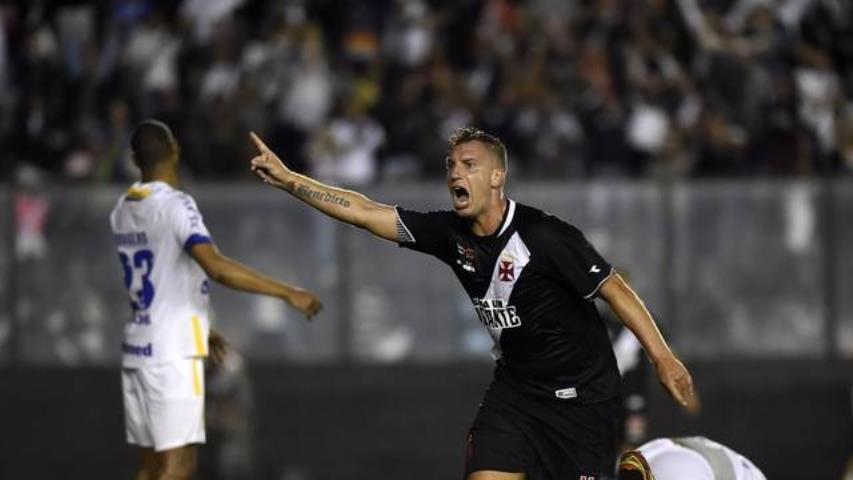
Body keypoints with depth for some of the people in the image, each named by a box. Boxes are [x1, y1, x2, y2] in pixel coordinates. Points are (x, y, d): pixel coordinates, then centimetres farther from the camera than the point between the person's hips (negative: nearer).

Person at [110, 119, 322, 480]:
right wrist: (288, 293, -25)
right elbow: (216, 267, -27)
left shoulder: (123, 210, 11)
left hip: (137, 349, 8)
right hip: (173, 355, -8)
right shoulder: (174, 204, -14)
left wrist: (196, 328, 34)